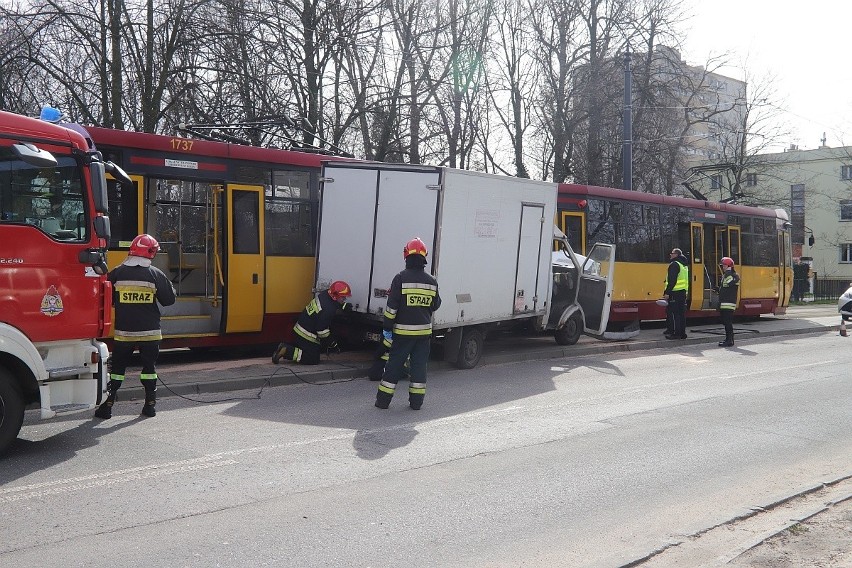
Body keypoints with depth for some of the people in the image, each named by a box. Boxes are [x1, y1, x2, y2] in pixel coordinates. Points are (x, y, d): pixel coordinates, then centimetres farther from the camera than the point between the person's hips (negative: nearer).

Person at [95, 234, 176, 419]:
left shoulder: (116, 274, -3)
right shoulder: (156, 275, -7)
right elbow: (169, 299, 0)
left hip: (123, 332, 1)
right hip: (149, 332, 0)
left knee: (117, 367, 11)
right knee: (149, 367, 13)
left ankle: (107, 405, 10)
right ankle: (150, 404, 14)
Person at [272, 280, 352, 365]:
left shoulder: (325, 294, -3)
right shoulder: (328, 310, -29)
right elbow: (322, 331, -23)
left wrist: (344, 306, 11)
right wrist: (332, 343, -11)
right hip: (306, 336, -10)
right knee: (313, 360, -3)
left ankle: (284, 347, 16)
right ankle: (286, 351, -8)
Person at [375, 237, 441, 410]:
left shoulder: (401, 278, -11)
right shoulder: (432, 281, 1)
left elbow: (392, 306, -11)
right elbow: (435, 305, 12)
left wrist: (387, 327, -4)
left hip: (403, 331, -2)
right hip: (424, 331, 3)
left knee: (394, 365, 5)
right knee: (419, 365, 11)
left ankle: (383, 400, 10)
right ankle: (416, 401, 13)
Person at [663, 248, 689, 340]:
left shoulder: (674, 265, -12)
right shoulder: (684, 265, 19)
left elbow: (672, 280, -19)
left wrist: (667, 292, -19)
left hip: (675, 292, -9)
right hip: (683, 292, 9)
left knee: (674, 313, -6)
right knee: (682, 313, 11)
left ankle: (676, 333, -7)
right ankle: (682, 333, 14)